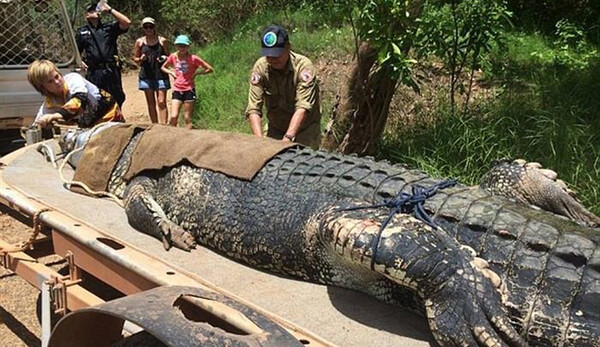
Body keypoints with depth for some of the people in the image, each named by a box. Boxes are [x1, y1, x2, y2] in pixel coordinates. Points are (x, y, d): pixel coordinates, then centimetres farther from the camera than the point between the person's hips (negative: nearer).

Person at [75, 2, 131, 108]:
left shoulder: (109, 27, 11)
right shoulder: (82, 31, 14)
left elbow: (127, 22, -4)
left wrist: (109, 10, 0)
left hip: (111, 71, 0)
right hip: (93, 73, 0)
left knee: (117, 101, 5)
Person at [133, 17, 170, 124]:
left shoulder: (162, 41, 4)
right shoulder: (139, 42, 7)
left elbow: (168, 57, 12)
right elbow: (135, 59, 11)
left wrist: (164, 58, -11)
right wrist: (141, 59, -11)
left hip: (161, 75, -2)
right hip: (146, 76, 2)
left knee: (162, 102, -10)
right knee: (151, 103, 6)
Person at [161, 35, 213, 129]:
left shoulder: (193, 58, -7)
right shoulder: (173, 57, 3)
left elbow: (210, 69, -4)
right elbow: (163, 67, 21)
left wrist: (196, 73, -7)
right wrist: (172, 72, 3)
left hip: (189, 90, -2)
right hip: (177, 90, 2)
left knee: (188, 117, 3)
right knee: (173, 116, -6)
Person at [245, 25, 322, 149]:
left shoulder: (303, 66, -23)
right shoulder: (260, 68, -16)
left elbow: (303, 107, -31)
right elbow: (253, 109, -20)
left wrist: (288, 138, -42)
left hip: (305, 128, -2)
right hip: (276, 128, 3)